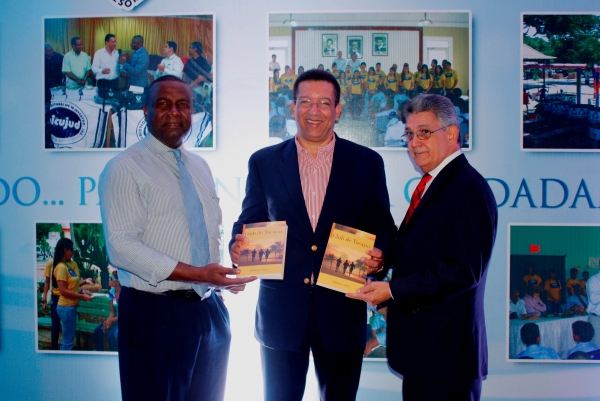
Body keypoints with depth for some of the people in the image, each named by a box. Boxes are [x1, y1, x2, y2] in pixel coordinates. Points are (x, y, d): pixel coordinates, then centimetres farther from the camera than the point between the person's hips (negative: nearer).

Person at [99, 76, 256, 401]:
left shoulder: (200, 167, 13)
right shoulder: (124, 169, -10)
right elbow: (121, 246, -19)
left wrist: (220, 272, -2)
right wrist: (197, 274, -24)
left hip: (209, 308, 7)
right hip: (154, 313, -6)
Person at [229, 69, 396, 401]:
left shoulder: (367, 162, 4)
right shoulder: (263, 162, 5)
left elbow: (382, 226, 5)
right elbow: (249, 222, 8)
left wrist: (379, 253, -16)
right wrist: (238, 246, -14)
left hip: (342, 311, 0)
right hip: (280, 311, 0)